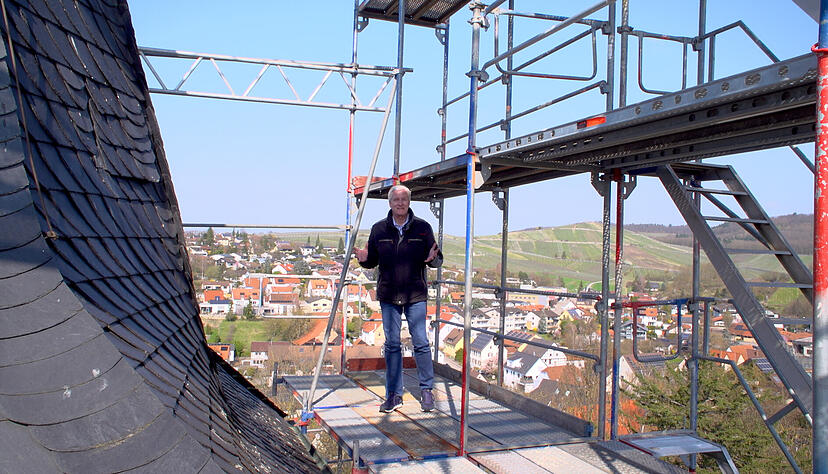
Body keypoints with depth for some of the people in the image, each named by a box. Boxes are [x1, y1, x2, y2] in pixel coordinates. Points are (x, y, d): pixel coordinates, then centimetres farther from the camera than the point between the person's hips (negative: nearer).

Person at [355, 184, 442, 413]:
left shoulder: (422, 228, 1)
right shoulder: (379, 229, 5)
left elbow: (437, 260, 3)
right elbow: (373, 261, 11)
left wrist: (433, 258, -20)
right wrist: (364, 259, -11)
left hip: (416, 295, -1)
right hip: (388, 295, 2)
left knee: (421, 343, 0)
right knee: (391, 344, 6)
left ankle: (426, 390, 16)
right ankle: (394, 394, 16)